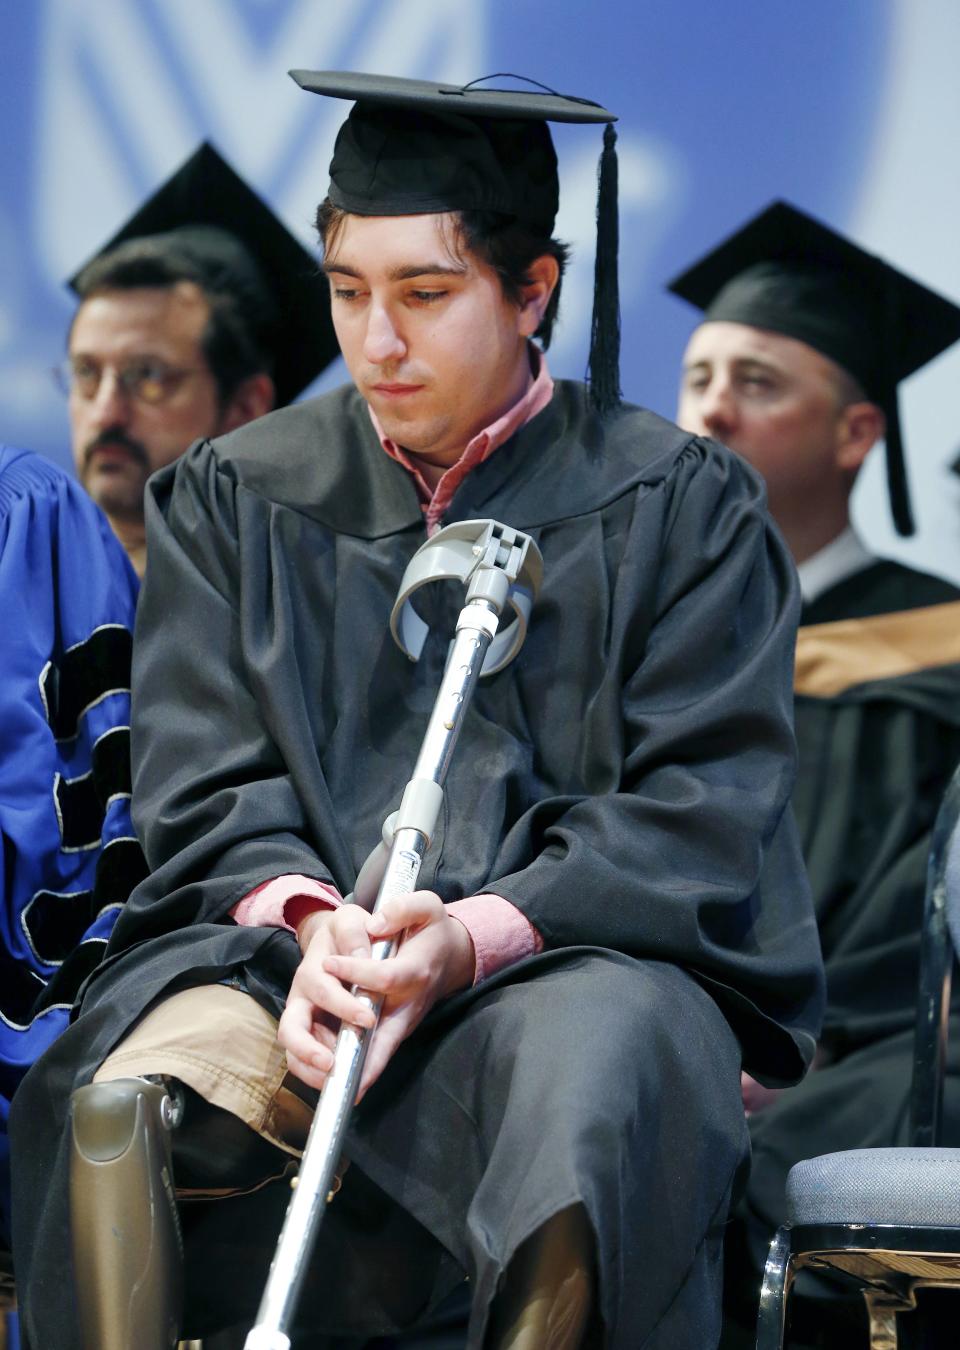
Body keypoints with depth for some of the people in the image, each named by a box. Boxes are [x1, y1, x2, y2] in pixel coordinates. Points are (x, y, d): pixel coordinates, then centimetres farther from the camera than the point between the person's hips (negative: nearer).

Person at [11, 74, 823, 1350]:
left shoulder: (679, 508, 9)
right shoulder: (234, 501, 17)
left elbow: (700, 809, 0)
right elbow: (205, 786, 10)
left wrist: (473, 935, -18)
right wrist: (304, 918, -15)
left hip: (580, 948, -2)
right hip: (289, 949, 2)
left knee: (597, 1058, -42)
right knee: (128, 1106, -36)